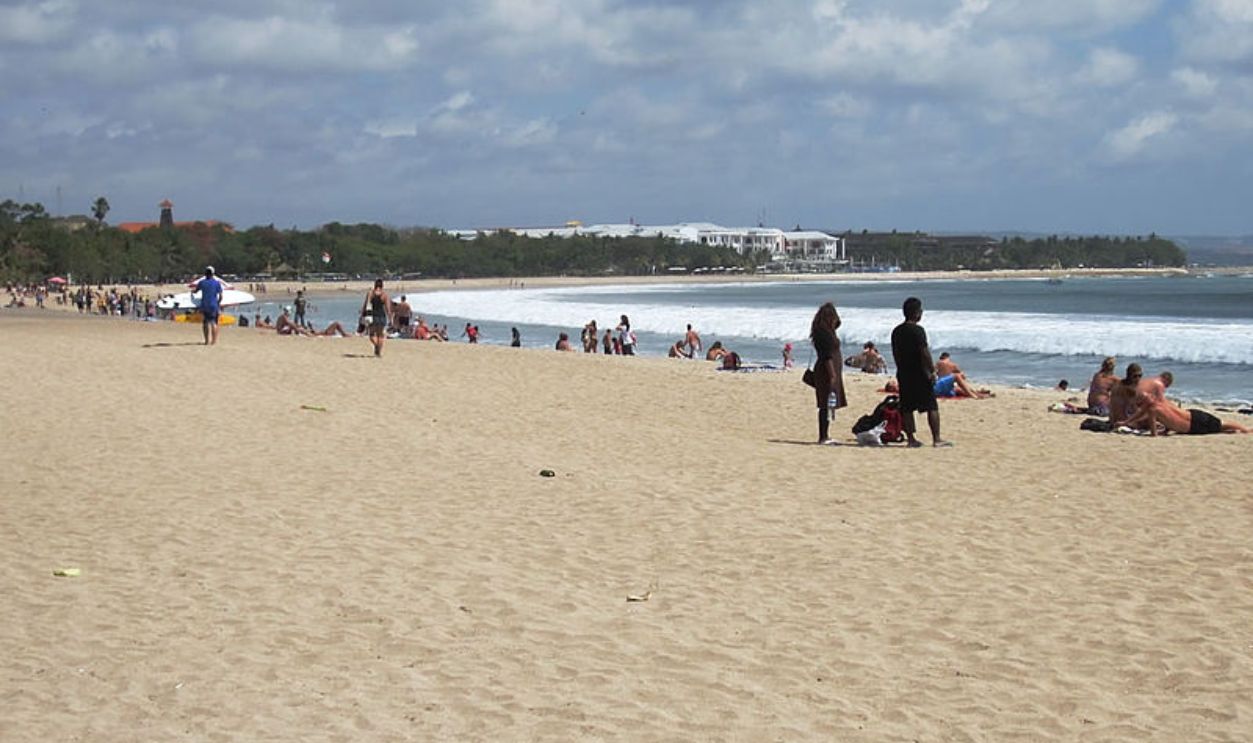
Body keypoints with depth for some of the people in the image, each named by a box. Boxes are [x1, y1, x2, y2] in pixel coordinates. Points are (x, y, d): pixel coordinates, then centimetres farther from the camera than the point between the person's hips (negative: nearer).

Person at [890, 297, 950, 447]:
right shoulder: (917, 330, -14)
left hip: (903, 374, 7)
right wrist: (932, 371, -10)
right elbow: (925, 353, -17)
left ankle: (911, 438, 10)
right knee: (932, 407, -1)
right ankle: (936, 439, -2)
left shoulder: (896, 331, 8)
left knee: (906, 408, 9)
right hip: (920, 374, -7)